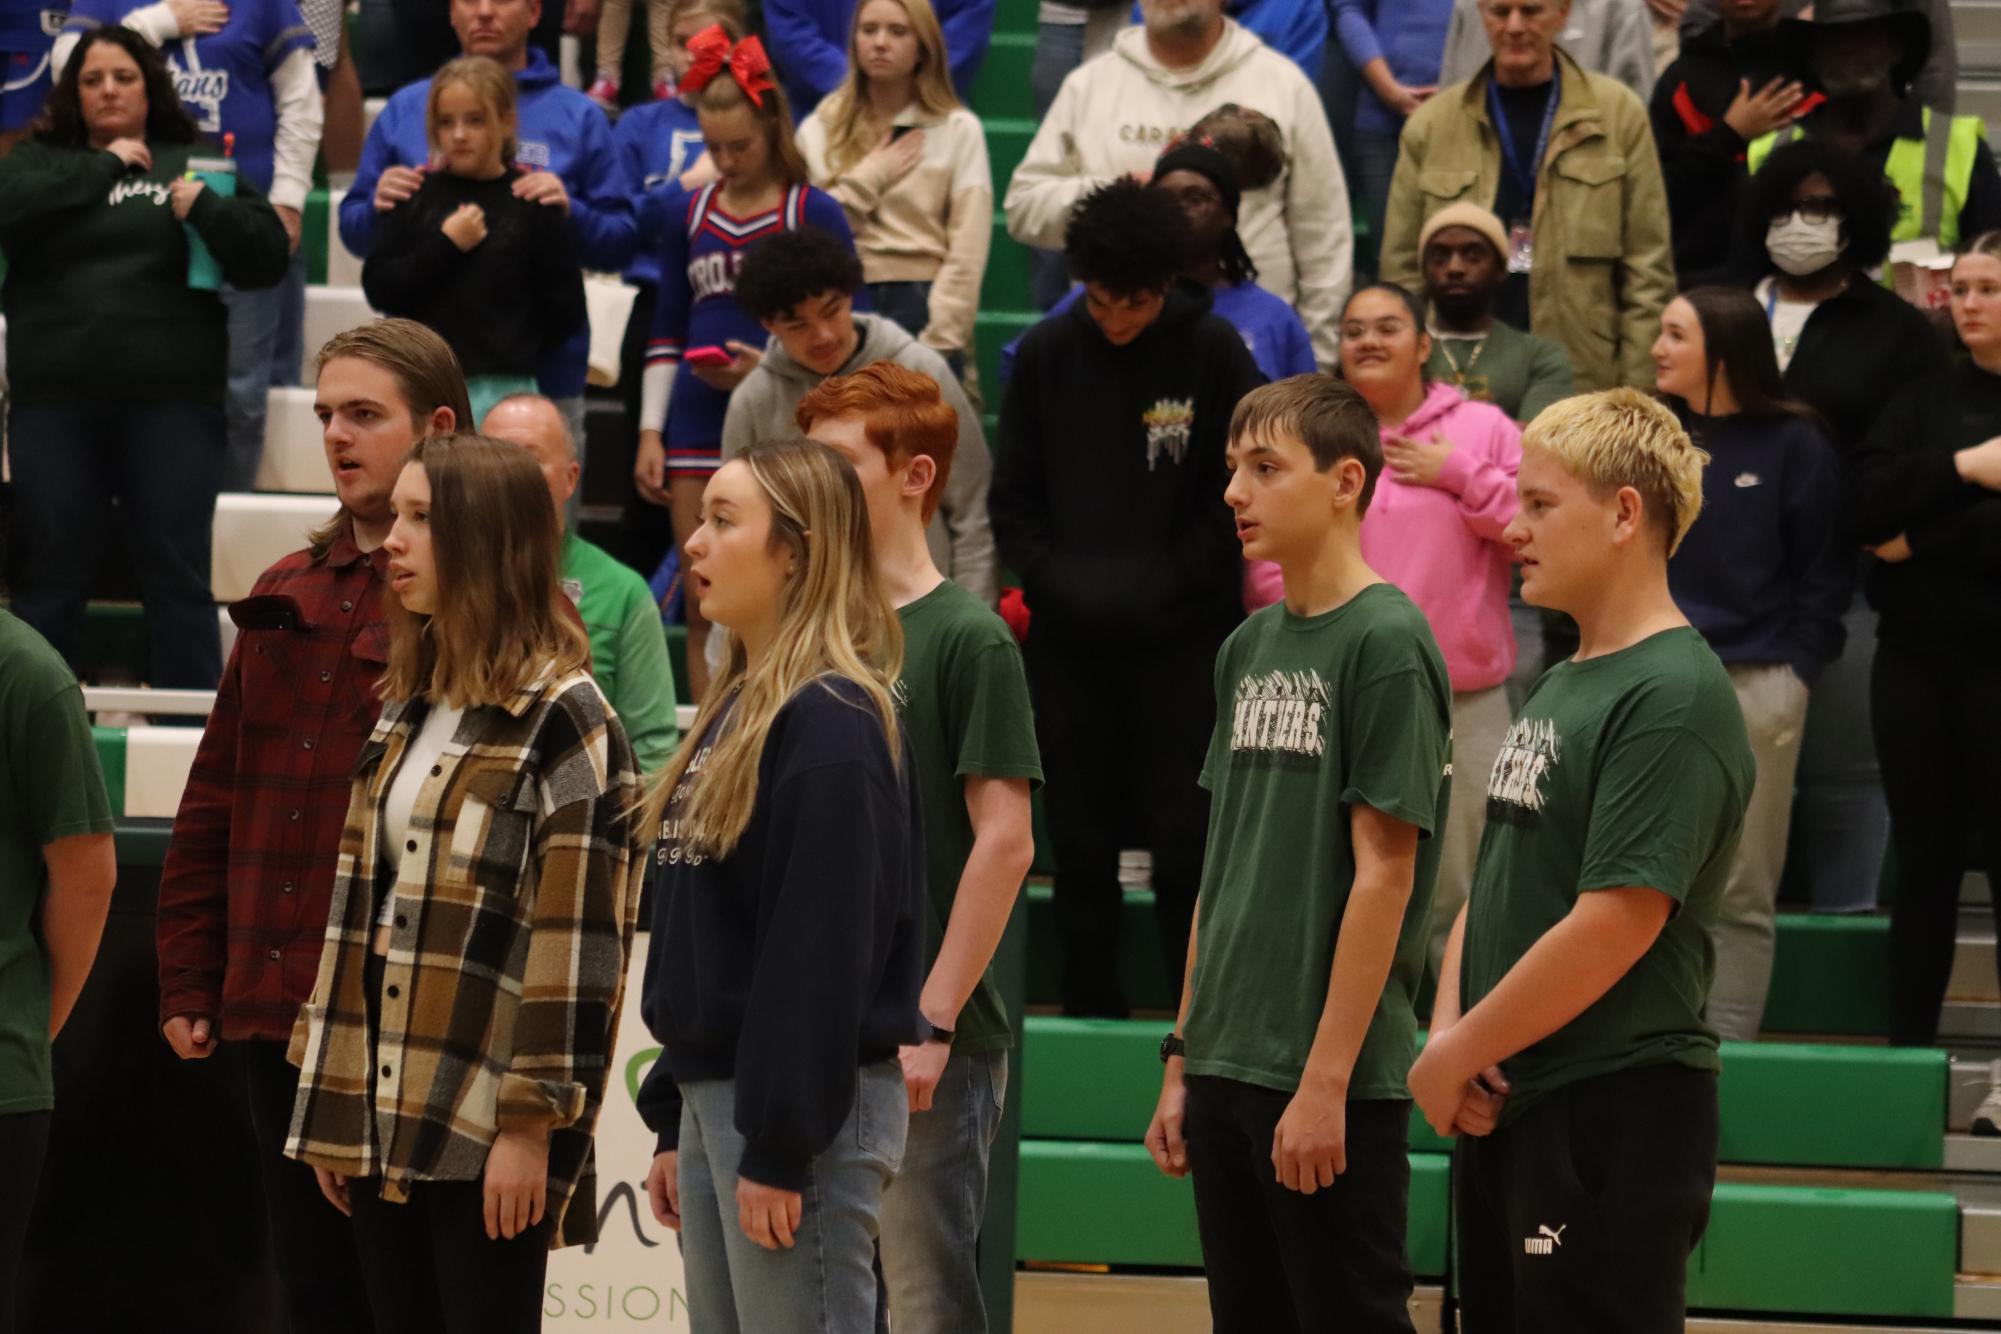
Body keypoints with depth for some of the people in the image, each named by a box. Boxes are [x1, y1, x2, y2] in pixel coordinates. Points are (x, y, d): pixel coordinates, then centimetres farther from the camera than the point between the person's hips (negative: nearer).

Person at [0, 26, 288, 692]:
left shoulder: (195, 163, 11)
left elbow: (267, 259, 4)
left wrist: (206, 209, -12)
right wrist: (102, 166, -7)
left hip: (171, 405, -1)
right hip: (54, 404, 1)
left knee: (177, 576, 1)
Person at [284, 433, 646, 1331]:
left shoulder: (561, 717, -9)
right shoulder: (406, 707, 14)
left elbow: (579, 939, -14)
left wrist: (533, 1120, -17)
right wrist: (331, 1104, 14)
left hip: (488, 1129, -7)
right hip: (386, 1121, 7)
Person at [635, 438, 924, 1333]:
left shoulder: (834, 723, -15)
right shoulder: (737, 708, 15)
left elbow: (824, 951, -19)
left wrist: (778, 1148, -20)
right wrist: (673, 1121, 18)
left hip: (806, 1107, -10)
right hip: (714, 1093, 10)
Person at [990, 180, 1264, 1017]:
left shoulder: (1212, 352, -2)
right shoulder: (1046, 353, 5)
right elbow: (1013, 494, 9)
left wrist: (1170, 579, -10)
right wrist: (1053, 578, -6)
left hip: (1183, 638, -3)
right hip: (1068, 641, 3)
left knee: (1184, 838, -4)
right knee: (1079, 841, 7)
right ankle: (1090, 1016, 16)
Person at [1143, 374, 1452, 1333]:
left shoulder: (1385, 643, -10)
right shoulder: (1249, 649, 12)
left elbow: (1383, 872, -14)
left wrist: (1326, 1081, -17)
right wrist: (1184, 1061, 14)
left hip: (1332, 1080, -7)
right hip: (1229, 1068, 8)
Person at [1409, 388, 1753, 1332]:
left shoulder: (1674, 697, -15)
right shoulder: (1559, 687, 14)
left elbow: (1612, 928, -21)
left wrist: (1455, 1057, -13)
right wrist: (1447, 1037, 0)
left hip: (1616, 1113, -9)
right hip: (1505, 1109, 9)